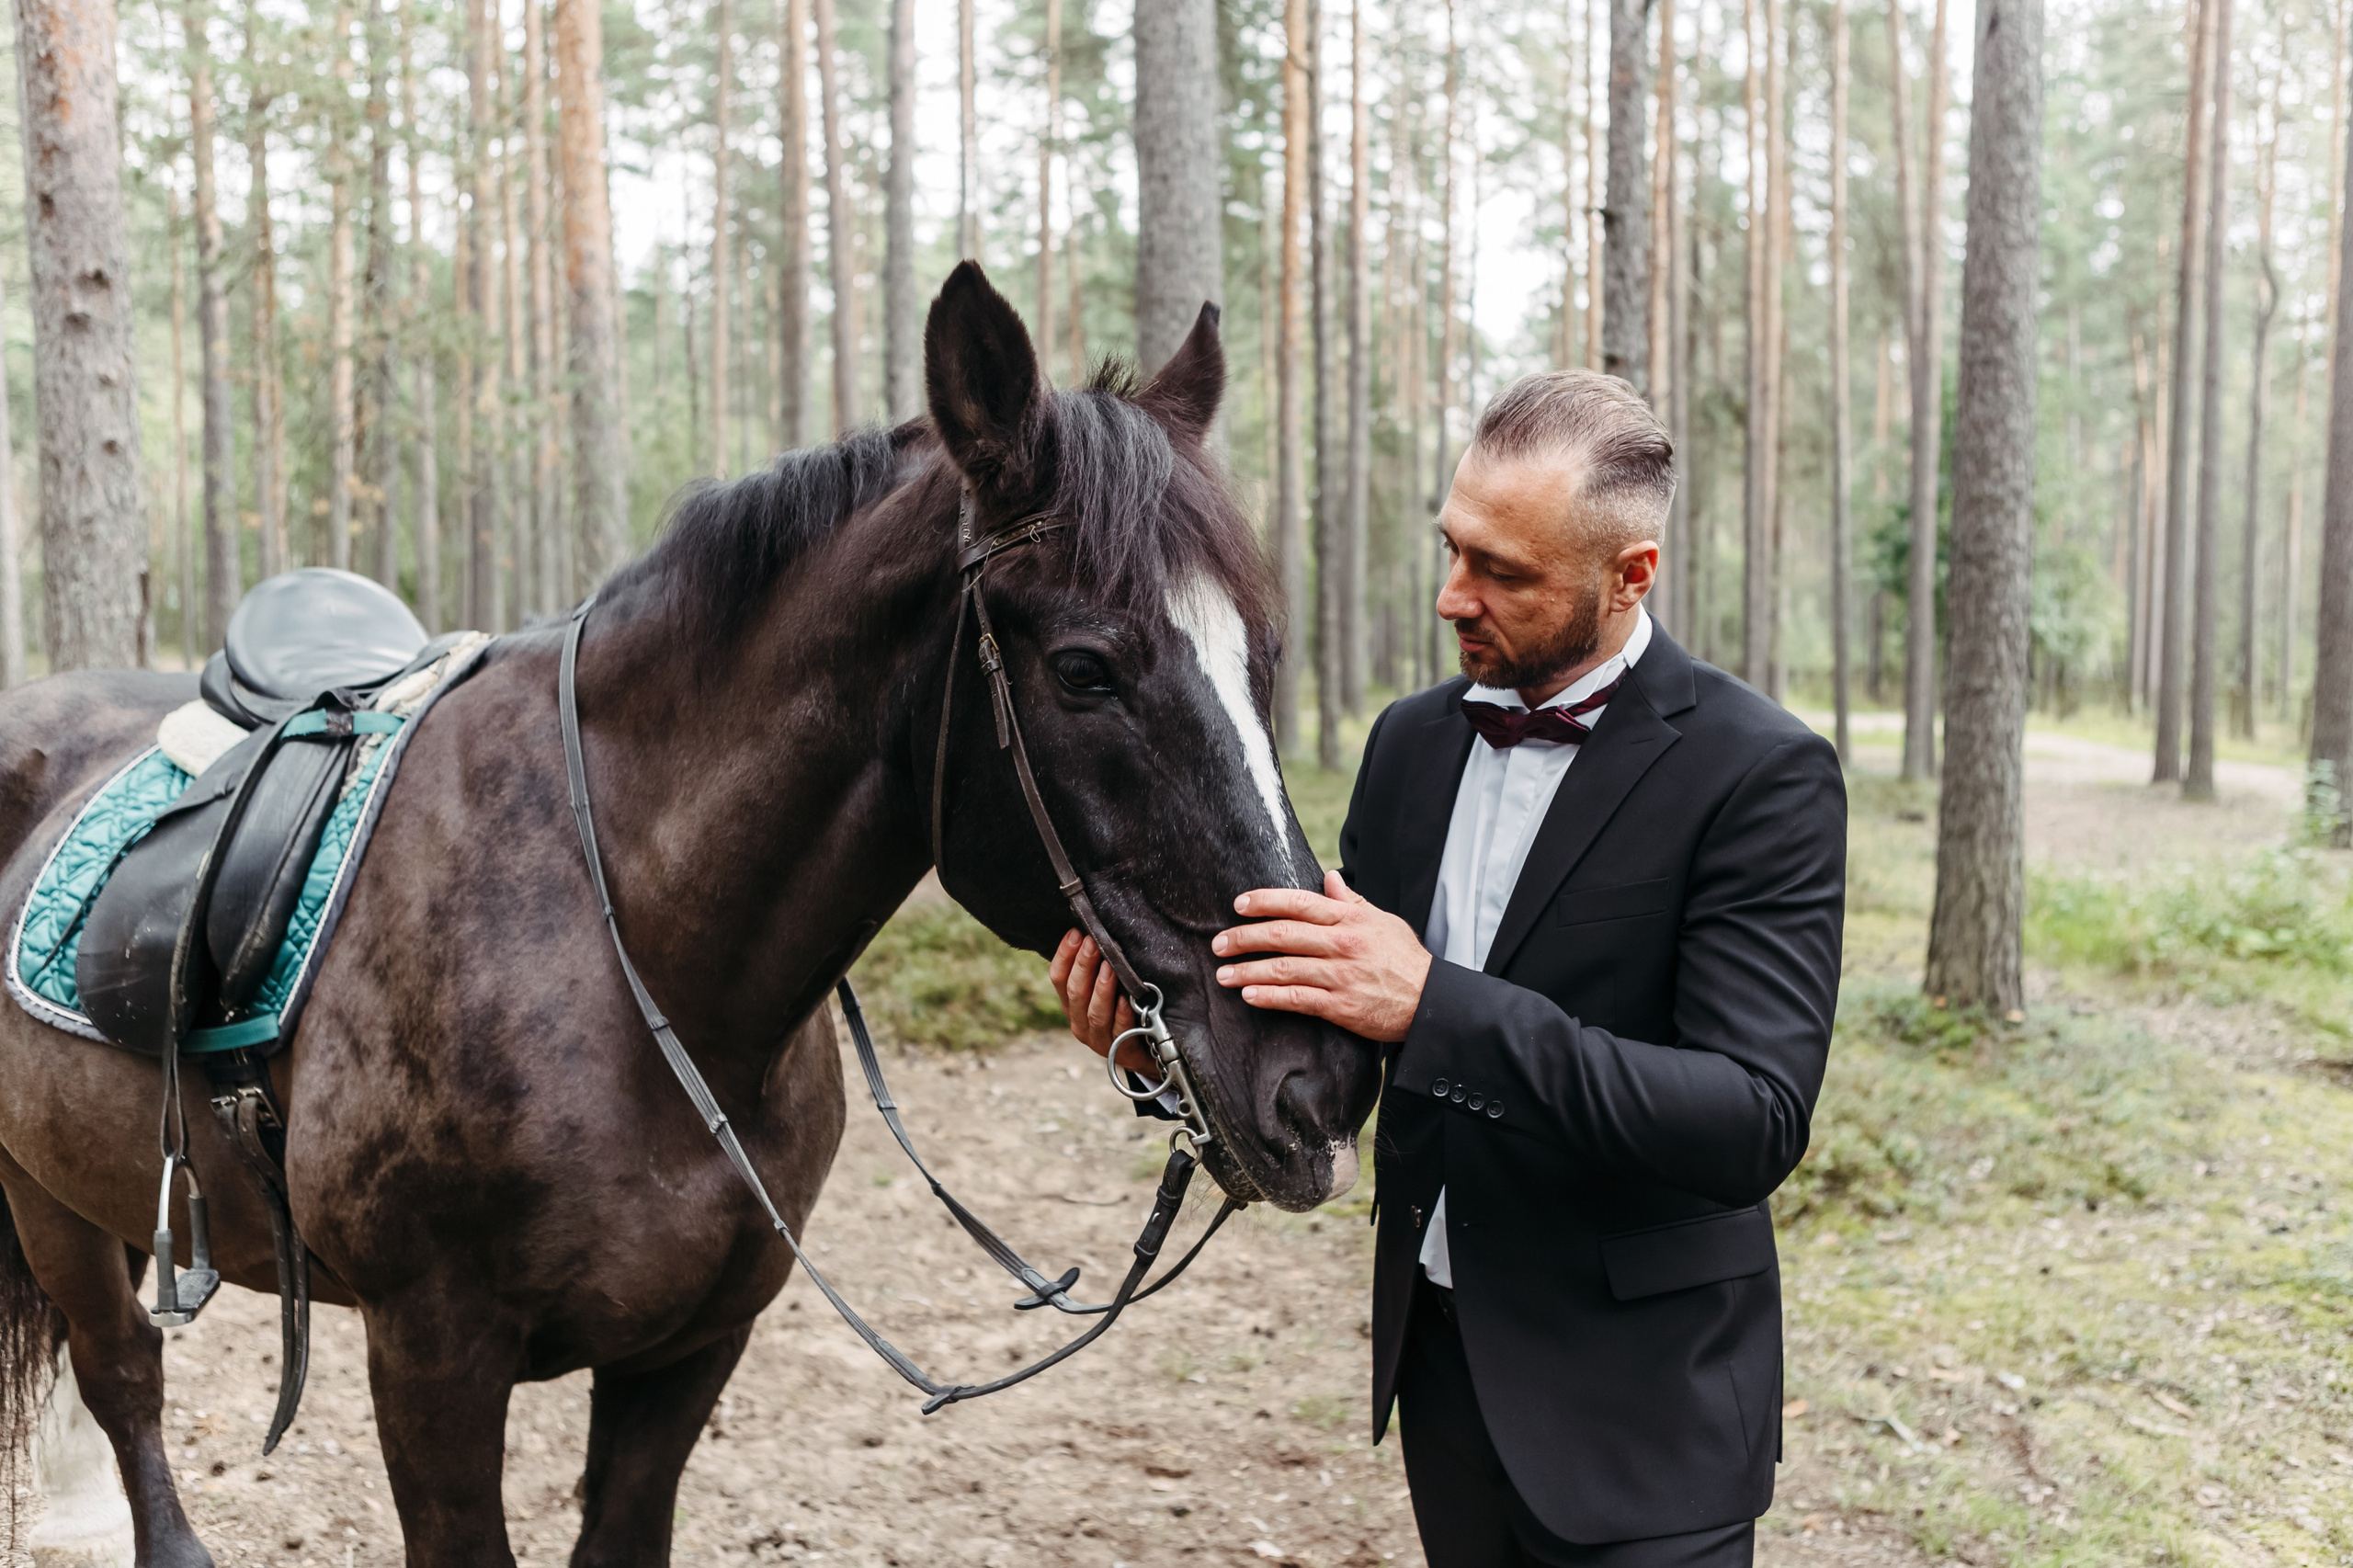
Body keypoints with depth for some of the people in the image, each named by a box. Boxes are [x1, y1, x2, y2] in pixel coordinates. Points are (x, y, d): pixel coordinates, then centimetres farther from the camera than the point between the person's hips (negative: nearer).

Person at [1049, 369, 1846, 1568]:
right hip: (1435, 1346, 6)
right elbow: (1347, 1015, 8)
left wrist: (1434, 1005, -34)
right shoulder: (1413, 738, 3)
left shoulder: (1760, 775, -17)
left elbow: (1757, 1123, -25)